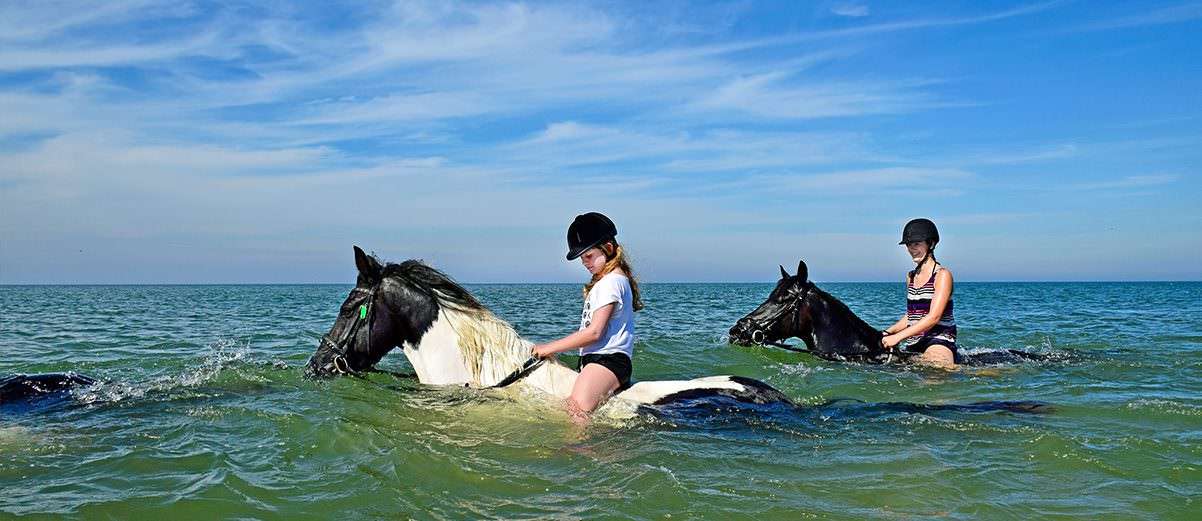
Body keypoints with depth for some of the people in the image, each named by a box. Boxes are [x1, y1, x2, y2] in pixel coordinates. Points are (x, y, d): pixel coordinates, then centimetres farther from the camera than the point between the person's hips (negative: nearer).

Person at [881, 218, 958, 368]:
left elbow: (933, 317, -15)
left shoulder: (942, 275, -5)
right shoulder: (911, 276, 18)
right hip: (913, 344, 6)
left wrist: (898, 337, -20)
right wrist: (888, 332, 9)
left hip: (939, 340, -6)